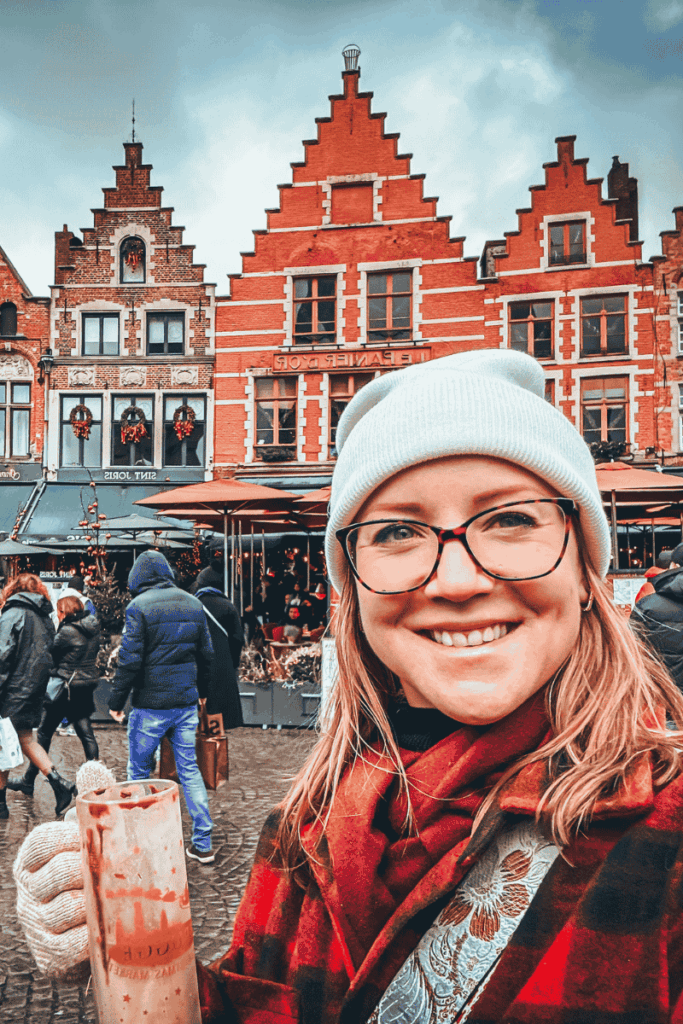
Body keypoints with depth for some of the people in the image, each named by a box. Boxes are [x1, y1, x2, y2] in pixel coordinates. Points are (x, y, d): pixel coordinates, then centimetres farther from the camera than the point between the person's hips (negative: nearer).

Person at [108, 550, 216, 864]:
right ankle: (203, 844, 13)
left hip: (150, 705, -5)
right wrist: (200, 688, 21)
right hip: (186, 702, 5)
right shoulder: (193, 604, 6)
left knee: (139, 773, 11)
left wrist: (117, 700, -4)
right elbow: (206, 653, 11)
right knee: (189, 770, 11)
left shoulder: (138, 606, -10)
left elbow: (130, 659, -13)